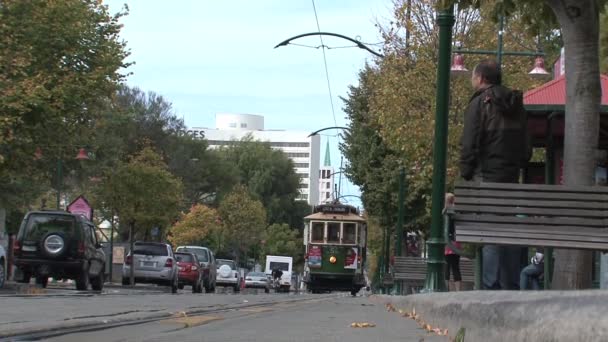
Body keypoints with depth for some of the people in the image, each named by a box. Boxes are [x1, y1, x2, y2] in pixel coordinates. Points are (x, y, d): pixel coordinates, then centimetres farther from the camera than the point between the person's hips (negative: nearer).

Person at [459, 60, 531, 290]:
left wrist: (466, 176, -5)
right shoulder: (516, 107, 16)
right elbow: (526, 149, 18)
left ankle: (492, 286, -14)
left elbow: (469, 144, -11)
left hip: (486, 177, -6)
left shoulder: (480, 103, -5)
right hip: (511, 180, 6)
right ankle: (511, 287, 9)